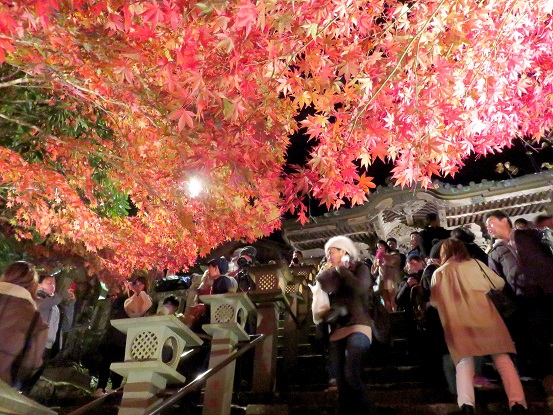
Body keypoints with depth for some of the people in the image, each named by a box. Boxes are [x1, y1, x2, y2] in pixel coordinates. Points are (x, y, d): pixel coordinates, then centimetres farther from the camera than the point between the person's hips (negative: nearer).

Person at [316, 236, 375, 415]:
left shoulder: (359, 268, 4)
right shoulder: (330, 275, 17)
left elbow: (360, 288, -15)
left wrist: (342, 269, -5)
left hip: (357, 327, -5)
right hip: (336, 331, 5)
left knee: (352, 376, -21)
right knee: (342, 382, 5)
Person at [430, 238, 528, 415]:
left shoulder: (438, 273, 16)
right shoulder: (475, 263, 16)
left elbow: (434, 301, 20)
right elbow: (499, 283, 23)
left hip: (458, 322, 0)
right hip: (484, 316, 1)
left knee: (464, 362, -3)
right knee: (502, 357, 8)